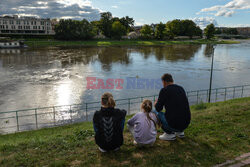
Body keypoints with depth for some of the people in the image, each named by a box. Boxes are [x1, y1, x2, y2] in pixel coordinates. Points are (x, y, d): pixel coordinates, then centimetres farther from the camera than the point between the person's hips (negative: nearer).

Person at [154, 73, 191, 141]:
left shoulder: (164, 90, -8)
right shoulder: (181, 88, 11)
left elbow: (158, 109, -3)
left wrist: (156, 104, 20)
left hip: (174, 124, -7)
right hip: (186, 124, 7)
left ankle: (169, 133, 8)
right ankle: (180, 132, 23)